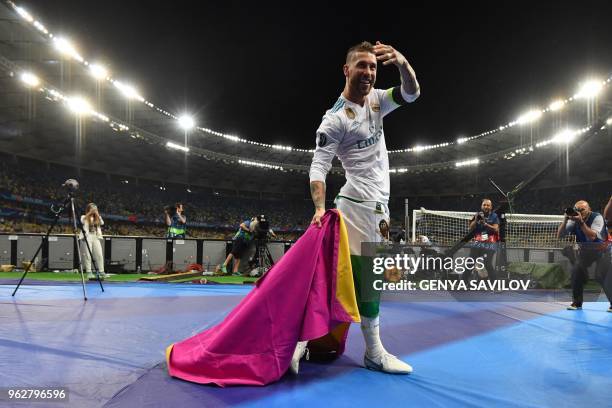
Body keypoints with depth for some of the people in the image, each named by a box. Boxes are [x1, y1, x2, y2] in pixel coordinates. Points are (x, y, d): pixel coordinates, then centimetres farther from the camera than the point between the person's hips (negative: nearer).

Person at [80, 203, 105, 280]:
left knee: (99, 255, -4)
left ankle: (101, 272, -4)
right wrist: (89, 213, -12)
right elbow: (83, 221, -15)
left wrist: (97, 214, -1)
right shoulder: (84, 217, 9)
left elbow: (102, 223, 0)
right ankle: (89, 272, -4)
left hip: (96, 237, 4)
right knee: (88, 255, -6)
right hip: (87, 237, -4)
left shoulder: (97, 218, 19)